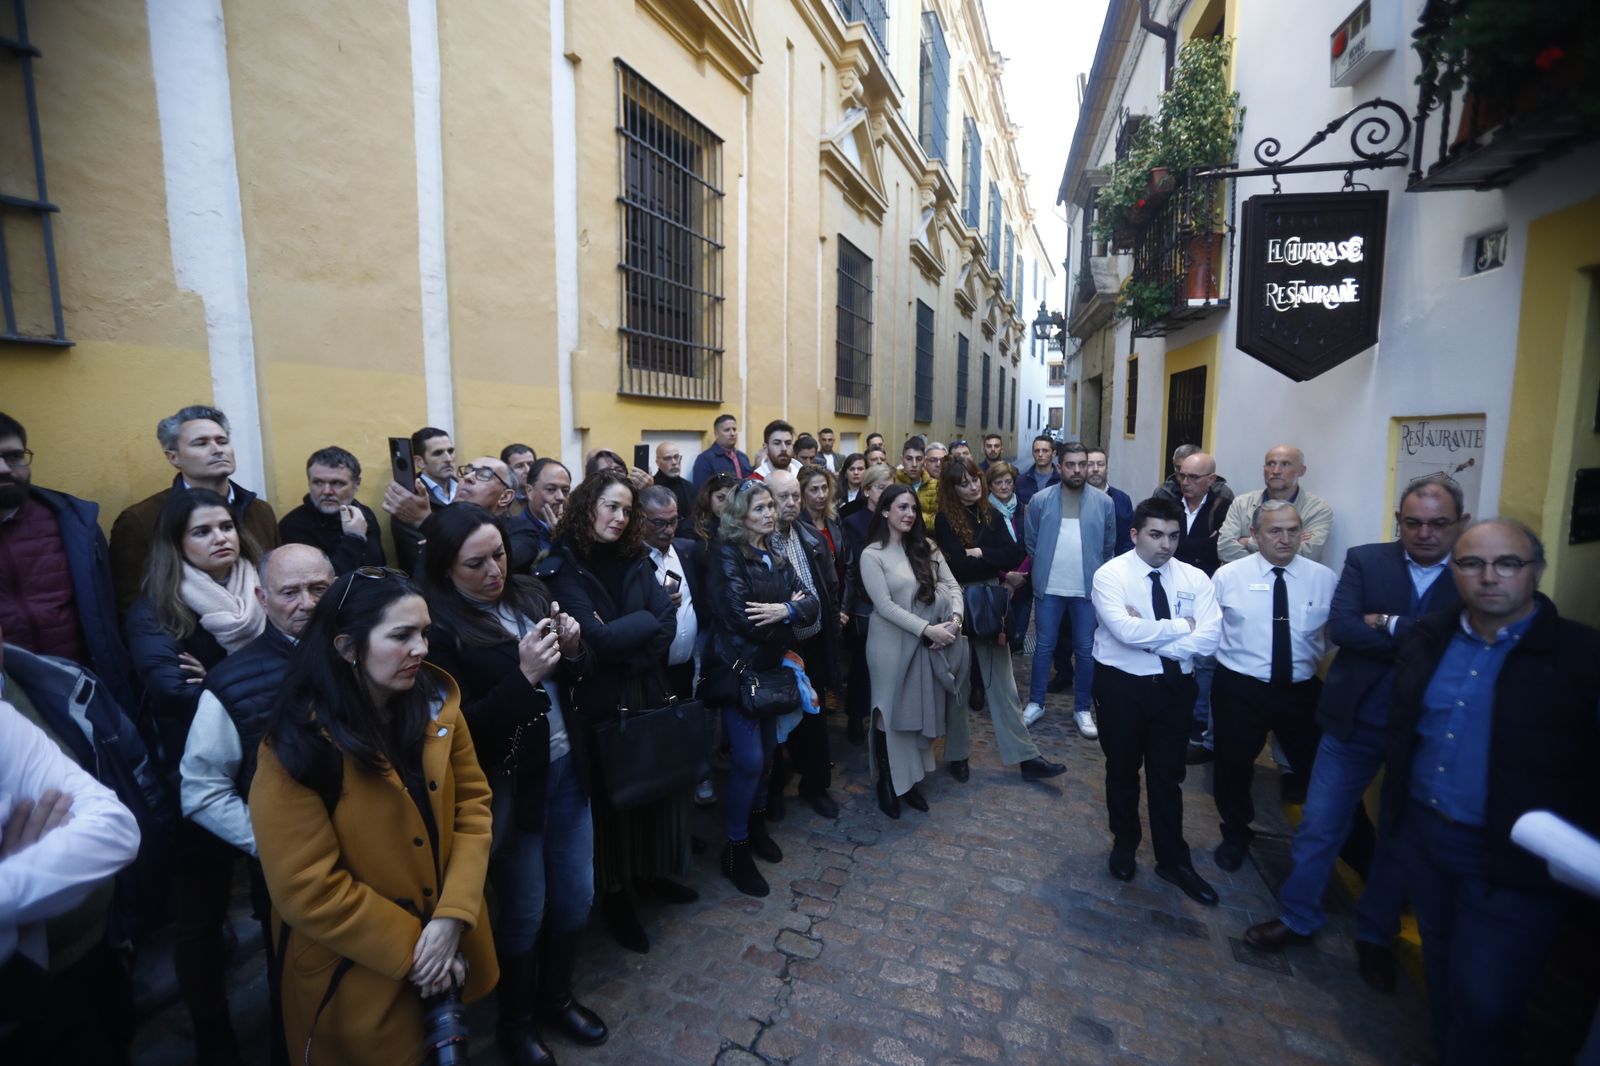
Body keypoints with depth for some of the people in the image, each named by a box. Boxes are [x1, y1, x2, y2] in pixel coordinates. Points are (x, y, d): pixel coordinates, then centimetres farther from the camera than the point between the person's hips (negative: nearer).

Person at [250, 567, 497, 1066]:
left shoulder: (437, 702, -9)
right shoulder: (298, 746, -21)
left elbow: (473, 804, -6)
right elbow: (307, 890, -19)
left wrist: (452, 917, -15)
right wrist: (410, 949, -16)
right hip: (358, 974, -4)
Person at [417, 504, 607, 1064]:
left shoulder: (531, 593, 0)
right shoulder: (439, 630, -16)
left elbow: (573, 679, 9)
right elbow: (461, 728, -17)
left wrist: (572, 650, -13)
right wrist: (523, 676, -29)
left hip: (566, 769, 5)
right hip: (509, 786, -5)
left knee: (576, 895, 18)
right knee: (523, 910, 15)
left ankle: (556, 996, 46)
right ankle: (515, 1021, 43)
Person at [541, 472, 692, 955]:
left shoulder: (635, 560, 5)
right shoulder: (562, 566, -11)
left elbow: (667, 624, -5)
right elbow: (596, 640, -21)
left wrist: (620, 635, -17)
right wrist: (645, 619, -11)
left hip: (649, 692, 5)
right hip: (600, 703, -5)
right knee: (613, 796, 10)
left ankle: (652, 872, 38)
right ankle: (614, 893, 33)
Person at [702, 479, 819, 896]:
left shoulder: (777, 557, 10)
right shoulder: (727, 555, -12)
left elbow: (811, 604, 0)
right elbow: (740, 617, -23)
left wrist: (785, 610, -21)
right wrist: (789, 612, -12)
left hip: (771, 667, 7)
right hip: (738, 668, -7)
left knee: (767, 752, 15)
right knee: (749, 760, -6)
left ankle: (757, 824, 37)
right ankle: (735, 848, 13)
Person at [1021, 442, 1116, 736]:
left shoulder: (1104, 502, -1)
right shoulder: (1040, 499, -3)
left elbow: (1109, 547, 8)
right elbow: (1030, 542, 6)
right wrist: (1042, 569, 7)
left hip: (1089, 588, 1)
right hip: (1049, 588, 0)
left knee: (1086, 649, 9)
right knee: (1044, 646, 9)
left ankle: (1083, 709, 24)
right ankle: (1035, 703, 22)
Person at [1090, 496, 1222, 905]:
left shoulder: (1195, 579, -3)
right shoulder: (1110, 575, -14)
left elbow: (1208, 639, -15)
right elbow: (1125, 631, -28)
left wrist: (1149, 636, -20)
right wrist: (1181, 626, -16)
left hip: (1175, 686, 3)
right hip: (1122, 685, -2)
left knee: (1168, 774, 14)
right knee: (1123, 770, 16)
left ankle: (1173, 860, 32)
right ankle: (1124, 845, 39)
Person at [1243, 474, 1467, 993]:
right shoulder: (1365, 561, -4)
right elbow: (1341, 627, -17)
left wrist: (1388, 625, -19)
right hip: (1355, 723, 0)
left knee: (1401, 838, 17)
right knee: (1319, 827, 10)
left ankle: (1374, 936, 39)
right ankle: (1298, 917, 30)